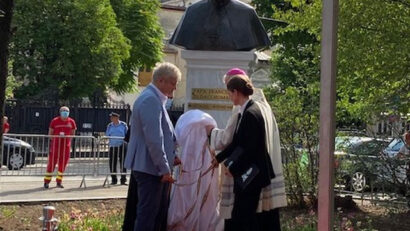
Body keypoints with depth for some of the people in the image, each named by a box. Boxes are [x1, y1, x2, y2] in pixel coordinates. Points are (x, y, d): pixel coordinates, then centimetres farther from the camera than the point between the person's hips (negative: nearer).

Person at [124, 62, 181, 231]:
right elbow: (153, 139, -22)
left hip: (156, 167, 11)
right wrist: (164, 168, -19)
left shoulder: (155, 99, 16)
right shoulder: (150, 100, -17)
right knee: (147, 214, -6)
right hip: (150, 168, -10)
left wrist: (170, 158, 17)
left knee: (159, 214, 14)